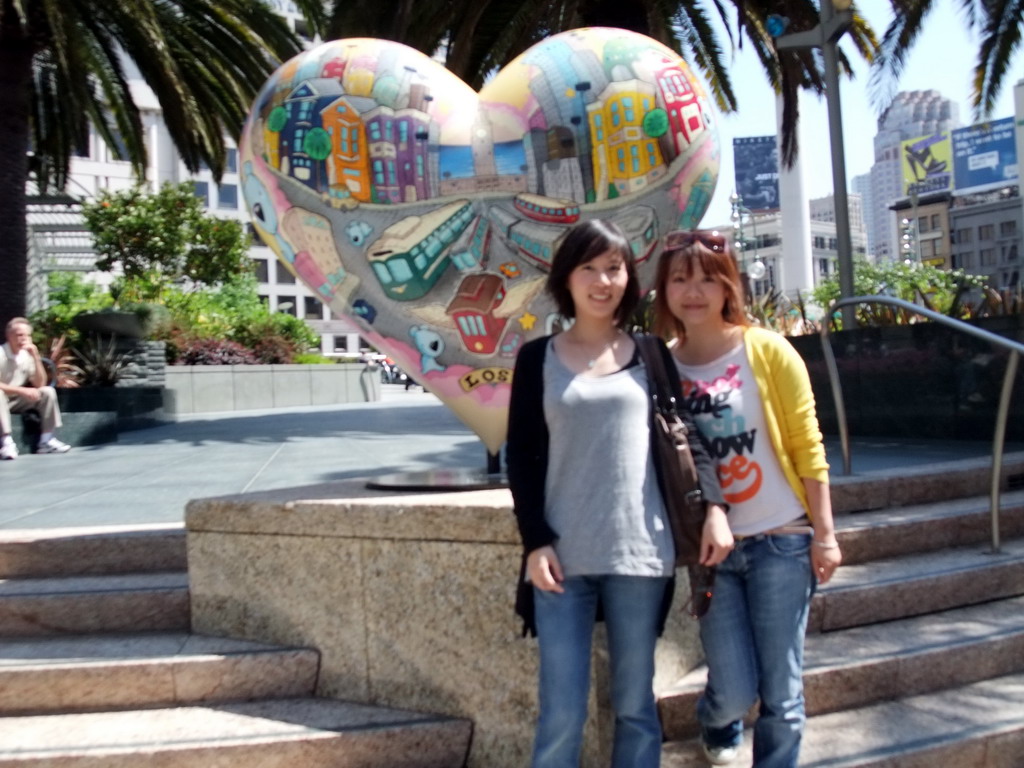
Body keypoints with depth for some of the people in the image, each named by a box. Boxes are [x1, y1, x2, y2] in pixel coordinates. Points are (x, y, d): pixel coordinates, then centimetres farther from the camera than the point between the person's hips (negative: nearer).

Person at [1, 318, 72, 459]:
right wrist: (22, 391, -34)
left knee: (48, 392, -11)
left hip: (17, 401, 6)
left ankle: (46, 440, -13)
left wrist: (36, 357, -15)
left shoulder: (27, 355, -2)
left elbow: (40, 384, -5)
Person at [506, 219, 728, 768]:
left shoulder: (650, 355, 9)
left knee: (635, 705, 9)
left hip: (640, 552, 1)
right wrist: (534, 541, -6)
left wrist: (712, 504, -7)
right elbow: (522, 459, 3)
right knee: (561, 714, -1)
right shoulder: (537, 359, 6)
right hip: (563, 554, -1)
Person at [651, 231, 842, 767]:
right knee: (734, 692, 2)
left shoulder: (767, 351, -4)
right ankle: (716, 725, 38)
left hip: (781, 541, -1)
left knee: (781, 693, 3)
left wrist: (824, 533, -5)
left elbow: (806, 447, -3)